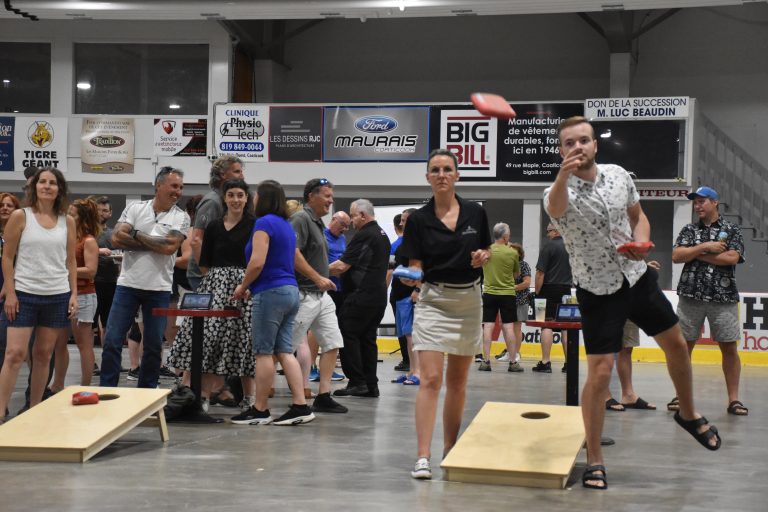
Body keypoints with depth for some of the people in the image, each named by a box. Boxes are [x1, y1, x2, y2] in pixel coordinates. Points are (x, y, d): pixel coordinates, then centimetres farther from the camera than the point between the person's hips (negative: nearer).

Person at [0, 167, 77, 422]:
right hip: (24, 294, -3)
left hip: (58, 296, 3)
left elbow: (70, 261, 10)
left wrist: (74, 294, 3)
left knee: (44, 354, 8)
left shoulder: (67, 221, 6)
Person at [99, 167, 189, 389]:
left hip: (159, 289, 0)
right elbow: (117, 239, -10)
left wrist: (137, 235, -8)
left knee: (153, 345, 7)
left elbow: (170, 246, -15)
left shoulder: (181, 217, 1)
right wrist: (156, 245, -12)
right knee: (112, 341, -2)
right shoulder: (135, 208, 3)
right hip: (128, 285, 0)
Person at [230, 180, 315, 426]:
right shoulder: (286, 225, 17)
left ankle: (260, 410, 3)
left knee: (264, 352, -2)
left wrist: (243, 286, -2)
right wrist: (252, 287, 22)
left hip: (271, 292, -8)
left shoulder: (264, 223, -10)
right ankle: (301, 406, 2)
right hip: (291, 291, 8)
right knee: (285, 351, 7)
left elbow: (257, 262, -18)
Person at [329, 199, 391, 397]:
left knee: (348, 335, -4)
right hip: (379, 296, 9)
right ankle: (371, 385, 9)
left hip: (361, 296, -9)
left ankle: (357, 382, -6)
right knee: (368, 338, 10)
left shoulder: (364, 236, -13)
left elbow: (342, 265, -17)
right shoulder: (383, 235, 18)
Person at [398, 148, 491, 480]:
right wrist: (411, 276, -27)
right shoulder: (419, 219, -5)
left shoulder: (475, 213, 1)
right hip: (434, 301, -3)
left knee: (457, 380, 12)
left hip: (469, 300, 3)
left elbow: (486, 253, 13)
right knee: (430, 379, -13)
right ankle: (422, 457, -16)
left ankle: (450, 448, 25)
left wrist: (483, 256, -9)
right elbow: (415, 266, -5)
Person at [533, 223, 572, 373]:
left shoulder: (549, 246, -9)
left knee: (547, 325, -4)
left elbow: (540, 272, -12)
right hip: (566, 290, 6)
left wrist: (537, 292, -5)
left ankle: (545, 362, -8)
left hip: (550, 289, -6)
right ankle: (569, 362, 8)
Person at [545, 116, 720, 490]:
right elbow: (555, 209, -45)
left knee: (676, 345, 16)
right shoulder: (558, 192, -19)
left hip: (638, 277, 5)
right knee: (600, 372, -9)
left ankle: (688, 414, 43)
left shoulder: (619, 175, -3)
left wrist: (641, 243, -10)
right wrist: (563, 174, -66)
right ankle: (594, 460, 4)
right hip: (598, 290, -5)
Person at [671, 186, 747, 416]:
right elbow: (676, 256, -1)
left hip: (723, 297, -2)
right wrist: (706, 247, -10)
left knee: (729, 348, -1)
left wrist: (696, 254, -6)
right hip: (691, 296, 2)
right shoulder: (689, 230, 12)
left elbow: (731, 258, -10)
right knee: (684, 346, 4)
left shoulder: (731, 230, 5)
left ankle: (733, 399, 5)